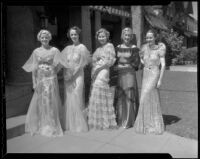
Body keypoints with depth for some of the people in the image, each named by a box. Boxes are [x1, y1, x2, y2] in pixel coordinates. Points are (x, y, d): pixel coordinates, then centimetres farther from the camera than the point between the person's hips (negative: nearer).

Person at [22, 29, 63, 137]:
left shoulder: (54, 50, -1)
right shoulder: (36, 51, 6)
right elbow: (34, 68, 5)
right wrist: (34, 82, 0)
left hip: (51, 79, -2)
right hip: (40, 80, 2)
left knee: (51, 102, 2)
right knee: (40, 103, 8)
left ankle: (52, 126, 15)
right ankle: (40, 125, 24)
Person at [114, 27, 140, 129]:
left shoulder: (134, 48, -1)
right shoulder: (118, 48, 10)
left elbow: (136, 63, -3)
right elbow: (115, 61, 12)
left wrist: (125, 64, -4)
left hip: (129, 74, -4)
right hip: (119, 75, 4)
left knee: (129, 97, -1)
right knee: (119, 97, 7)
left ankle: (128, 121, 8)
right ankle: (119, 119, 19)